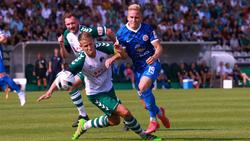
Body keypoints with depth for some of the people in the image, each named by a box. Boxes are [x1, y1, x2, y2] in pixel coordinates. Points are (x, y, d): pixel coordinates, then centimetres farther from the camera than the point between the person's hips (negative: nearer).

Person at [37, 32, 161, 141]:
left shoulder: (102, 48, -19)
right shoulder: (81, 61, -28)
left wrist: (113, 58, -39)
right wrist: (50, 92, -36)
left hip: (108, 88, 6)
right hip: (96, 94, -6)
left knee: (114, 121, 18)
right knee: (124, 112, -17)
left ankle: (84, 125, 36)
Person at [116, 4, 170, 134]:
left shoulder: (147, 29, -11)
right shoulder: (121, 33, -7)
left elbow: (159, 47, -11)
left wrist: (154, 57, -32)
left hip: (152, 63, -4)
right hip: (138, 68, 4)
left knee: (143, 86, -30)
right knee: (146, 102, 3)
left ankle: (153, 120, -16)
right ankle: (159, 112, 37)